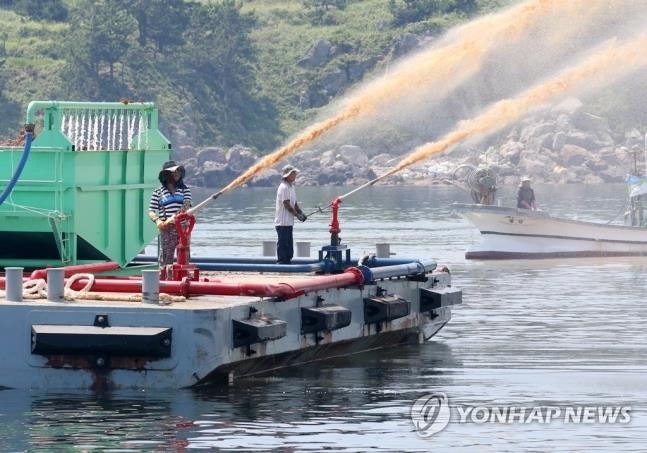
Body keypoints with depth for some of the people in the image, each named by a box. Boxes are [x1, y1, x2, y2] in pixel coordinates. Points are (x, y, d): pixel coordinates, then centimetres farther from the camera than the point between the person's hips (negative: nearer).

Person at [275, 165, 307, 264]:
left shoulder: (291, 187, 15)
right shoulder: (284, 187, -15)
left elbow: (294, 203, 18)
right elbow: (287, 204, -19)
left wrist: (301, 213, 4)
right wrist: (297, 215, -15)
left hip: (289, 222, 10)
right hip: (283, 222, -10)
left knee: (289, 246, 12)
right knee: (283, 244, -7)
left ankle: (287, 263, 17)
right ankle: (281, 263, -5)